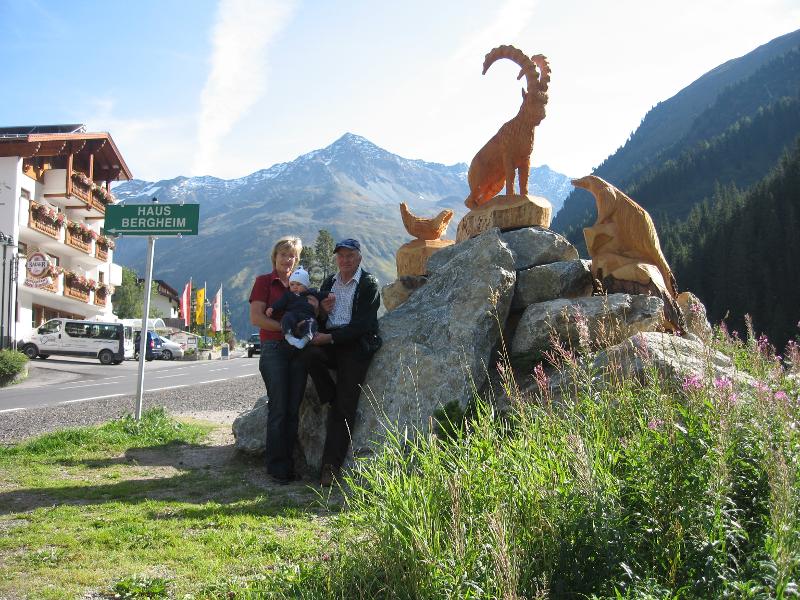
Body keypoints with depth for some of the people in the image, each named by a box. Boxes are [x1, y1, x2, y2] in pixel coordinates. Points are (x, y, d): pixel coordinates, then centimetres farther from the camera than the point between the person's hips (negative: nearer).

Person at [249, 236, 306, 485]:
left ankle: (288, 463, 13)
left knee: (293, 410, 5)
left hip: (298, 350, 5)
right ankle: (277, 467, 2)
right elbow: (256, 317, -7)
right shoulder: (264, 281, 3)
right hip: (274, 349, -5)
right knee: (279, 409, -6)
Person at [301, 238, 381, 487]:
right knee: (308, 353, -30)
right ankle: (333, 399, -7)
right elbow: (319, 320, 21)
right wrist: (322, 311, -3)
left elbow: (363, 325, -10)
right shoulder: (329, 283, 18)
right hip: (328, 343, 5)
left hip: (355, 347, -5)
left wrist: (331, 337, -17)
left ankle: (331, 465, -8)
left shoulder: (369, 284, 0)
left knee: (344, 408, -10)